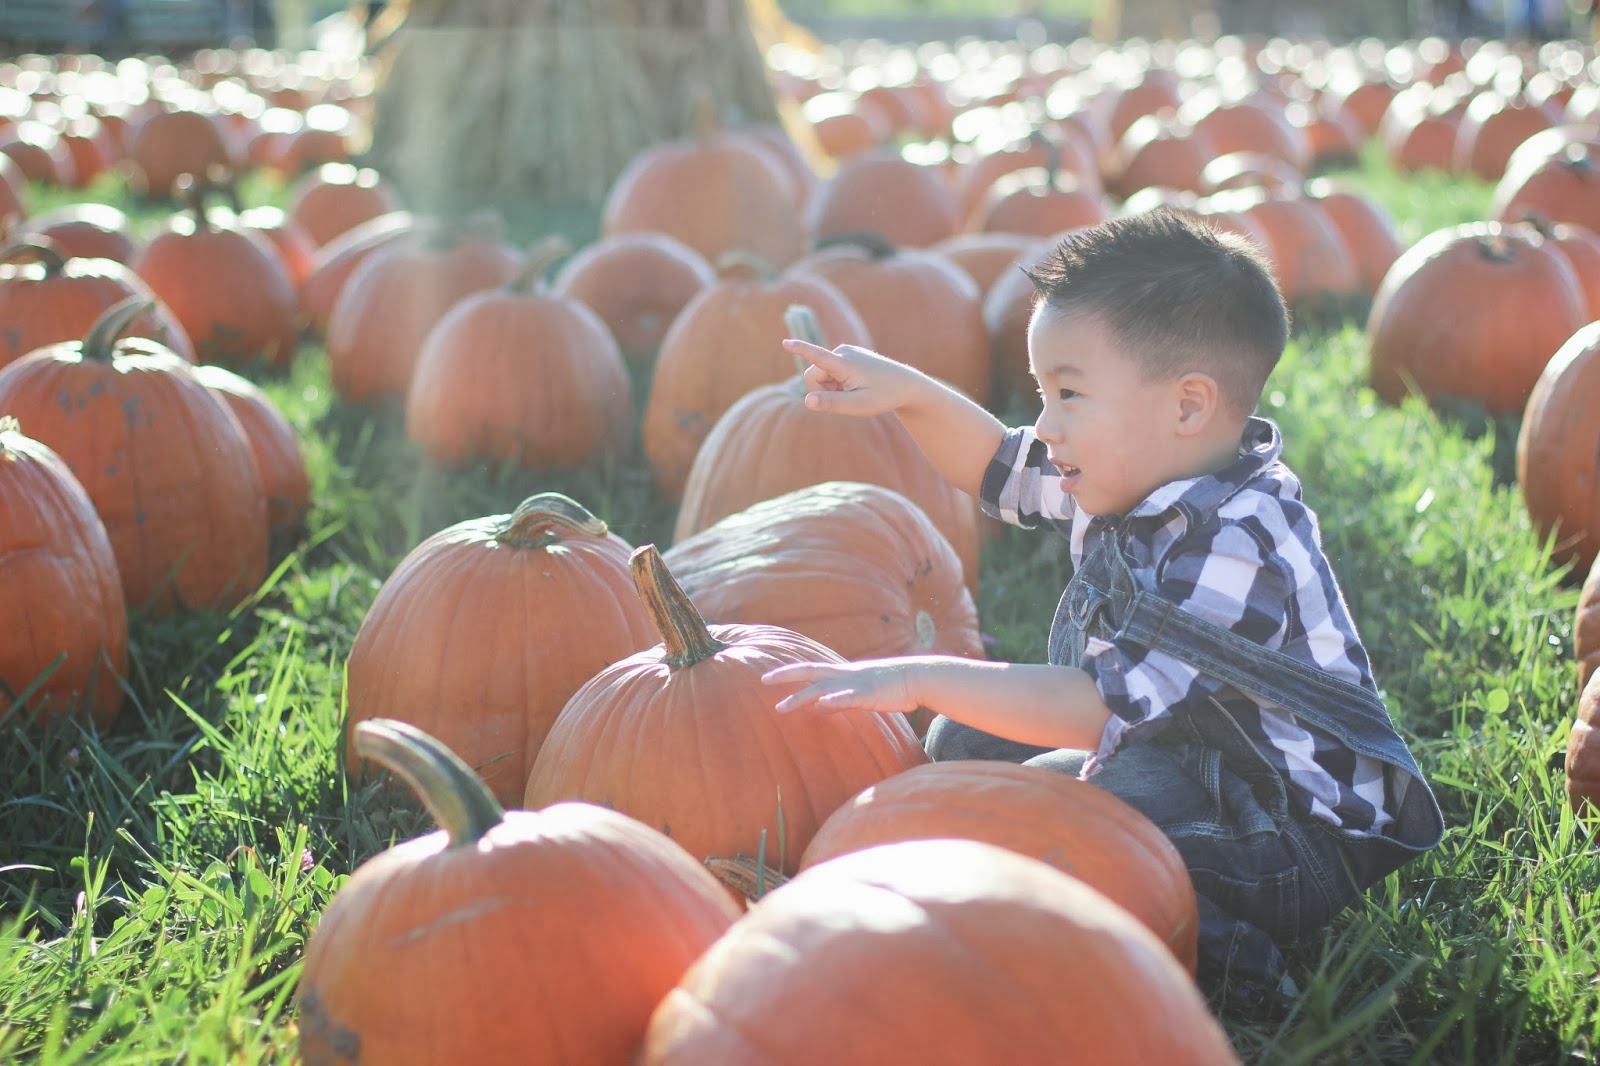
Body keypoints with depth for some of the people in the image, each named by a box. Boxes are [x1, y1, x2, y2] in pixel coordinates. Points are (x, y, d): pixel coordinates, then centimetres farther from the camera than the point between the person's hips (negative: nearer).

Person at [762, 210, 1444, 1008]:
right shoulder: (1134, 481, -1)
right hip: (1181, 761, 10)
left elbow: (1104, 706, -34)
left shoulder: (1238, 550, -29)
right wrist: (910, 393, -1)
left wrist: (920, 680, -33)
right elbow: (998, 468, 15)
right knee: (963, 740, 10)